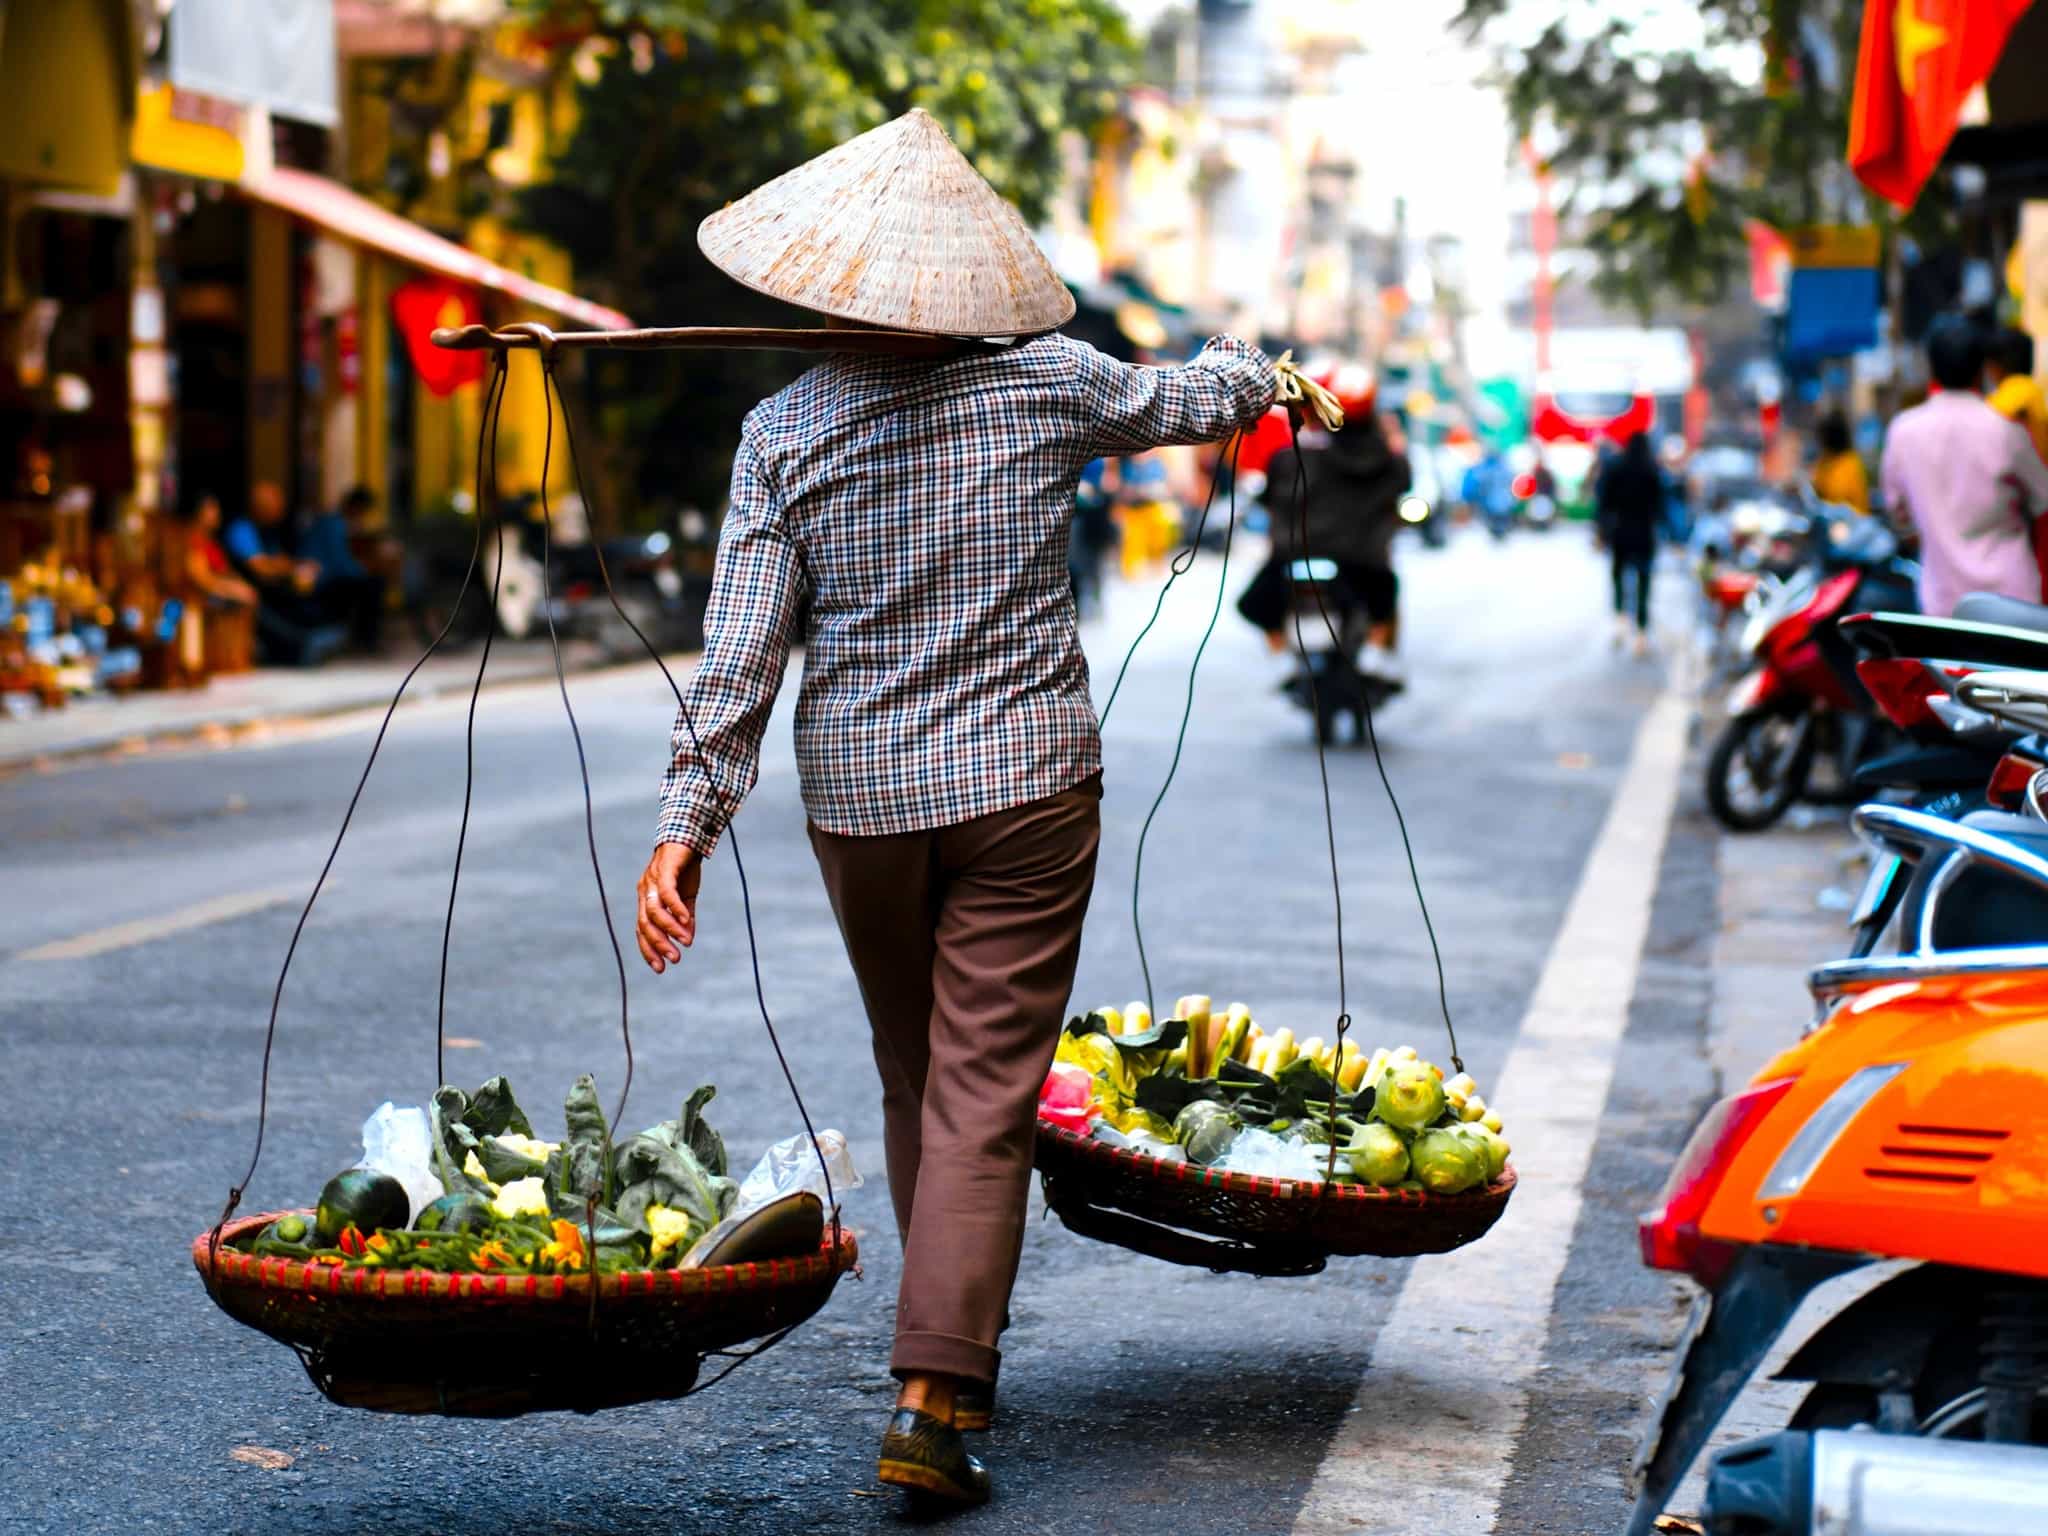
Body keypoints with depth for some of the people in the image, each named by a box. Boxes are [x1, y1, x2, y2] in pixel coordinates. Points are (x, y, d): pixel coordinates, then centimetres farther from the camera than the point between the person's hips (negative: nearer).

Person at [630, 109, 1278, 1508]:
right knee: (985, 1095, -2)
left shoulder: (783, 431, -5)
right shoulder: (1047, 384, -4)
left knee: (916, 1082, 19)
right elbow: (1193, 399, 16)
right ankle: (932, 1399, -10)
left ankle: (960, 1358, 33)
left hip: (861, 795, 2)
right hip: (1027, 785, -1)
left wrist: (688, 826, -7)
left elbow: (741, 653, -9)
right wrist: (1256, 366, 39)